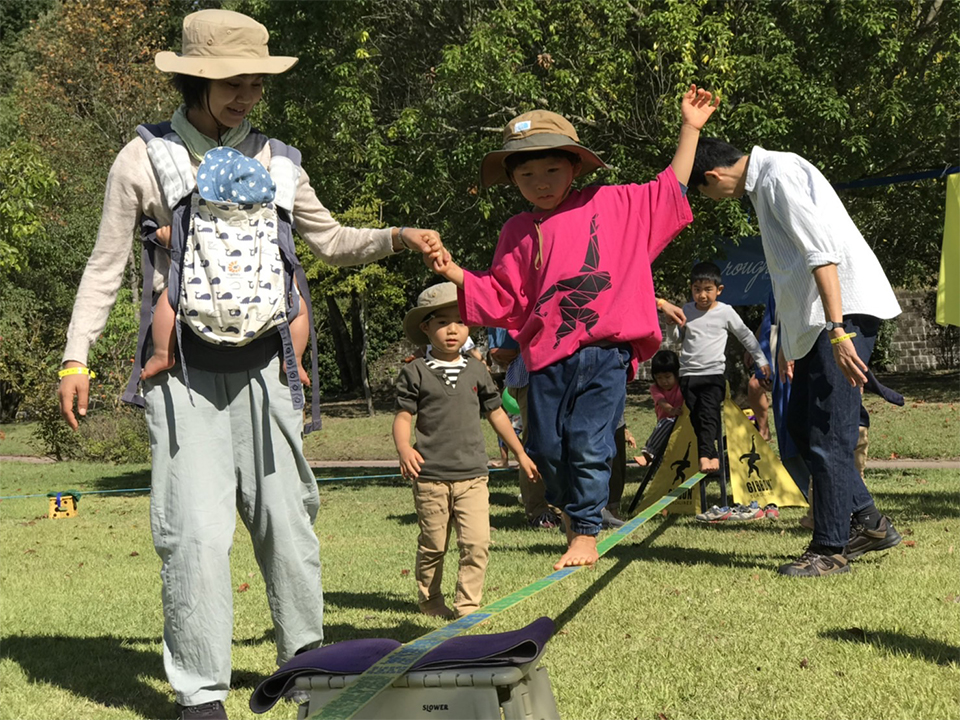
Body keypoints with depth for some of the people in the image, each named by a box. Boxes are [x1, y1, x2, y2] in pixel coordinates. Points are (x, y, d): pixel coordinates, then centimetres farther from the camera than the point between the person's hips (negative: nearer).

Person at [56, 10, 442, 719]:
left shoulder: (272, 159, 9)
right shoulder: (144, 159, 1)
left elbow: (331, 241, 19)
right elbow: (106, 264, 7)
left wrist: (396, 237, 3)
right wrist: (76, 356, 1)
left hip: (260, 368, 3)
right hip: (183, 374, -3)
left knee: (286, 517, 4)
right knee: (196, 530, -10)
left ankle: (304, 659, 20)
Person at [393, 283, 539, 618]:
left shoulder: (476, 371, 10)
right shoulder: (415, 373, 1)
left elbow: (496, 413, 19)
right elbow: (403, 416, -2)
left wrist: (521, 454, 23)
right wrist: (404, 449, -22)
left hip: (472, 476, 2)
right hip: (430, 475, -2)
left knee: (477, 542, -9)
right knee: (433, 545, 7)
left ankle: (467, 604, -1)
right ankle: (430, 600, 24)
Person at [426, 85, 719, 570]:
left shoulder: (612, 204, 9)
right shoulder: (518, 232, 11)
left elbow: (671, 190, 15)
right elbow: (502, 299, 11)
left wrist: (690, 129, 12)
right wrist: (454, 273, 0)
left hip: (605, 351, -2)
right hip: (547, 354, 2)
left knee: (589, 444, -9)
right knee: (548, 447, 4)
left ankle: (586, 534, 4)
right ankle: (571, 510, 31)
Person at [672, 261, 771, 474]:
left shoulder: (725, 312, 2)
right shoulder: (685, 311, 8)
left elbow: (745, 336, 12)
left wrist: (761, 360, 15)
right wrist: (673, 324, -8)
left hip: (713, 373, -3)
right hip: (688, 374, 3)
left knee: (708, 414, -19)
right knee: (696, 418, -1)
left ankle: (705, 456, -29)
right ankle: (713, 456, 5)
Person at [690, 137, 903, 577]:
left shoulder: (779, 174, -13)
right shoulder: (763, 184, 19)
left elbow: (823, 253, -22)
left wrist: (837, 331, -27)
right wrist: (786, 338, 32)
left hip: (845, 309, -11)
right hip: (815, 318, 11)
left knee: (826, 433, -9)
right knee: (801, 424, 12)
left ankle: (830, 549, -2)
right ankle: (868, 522, 18)